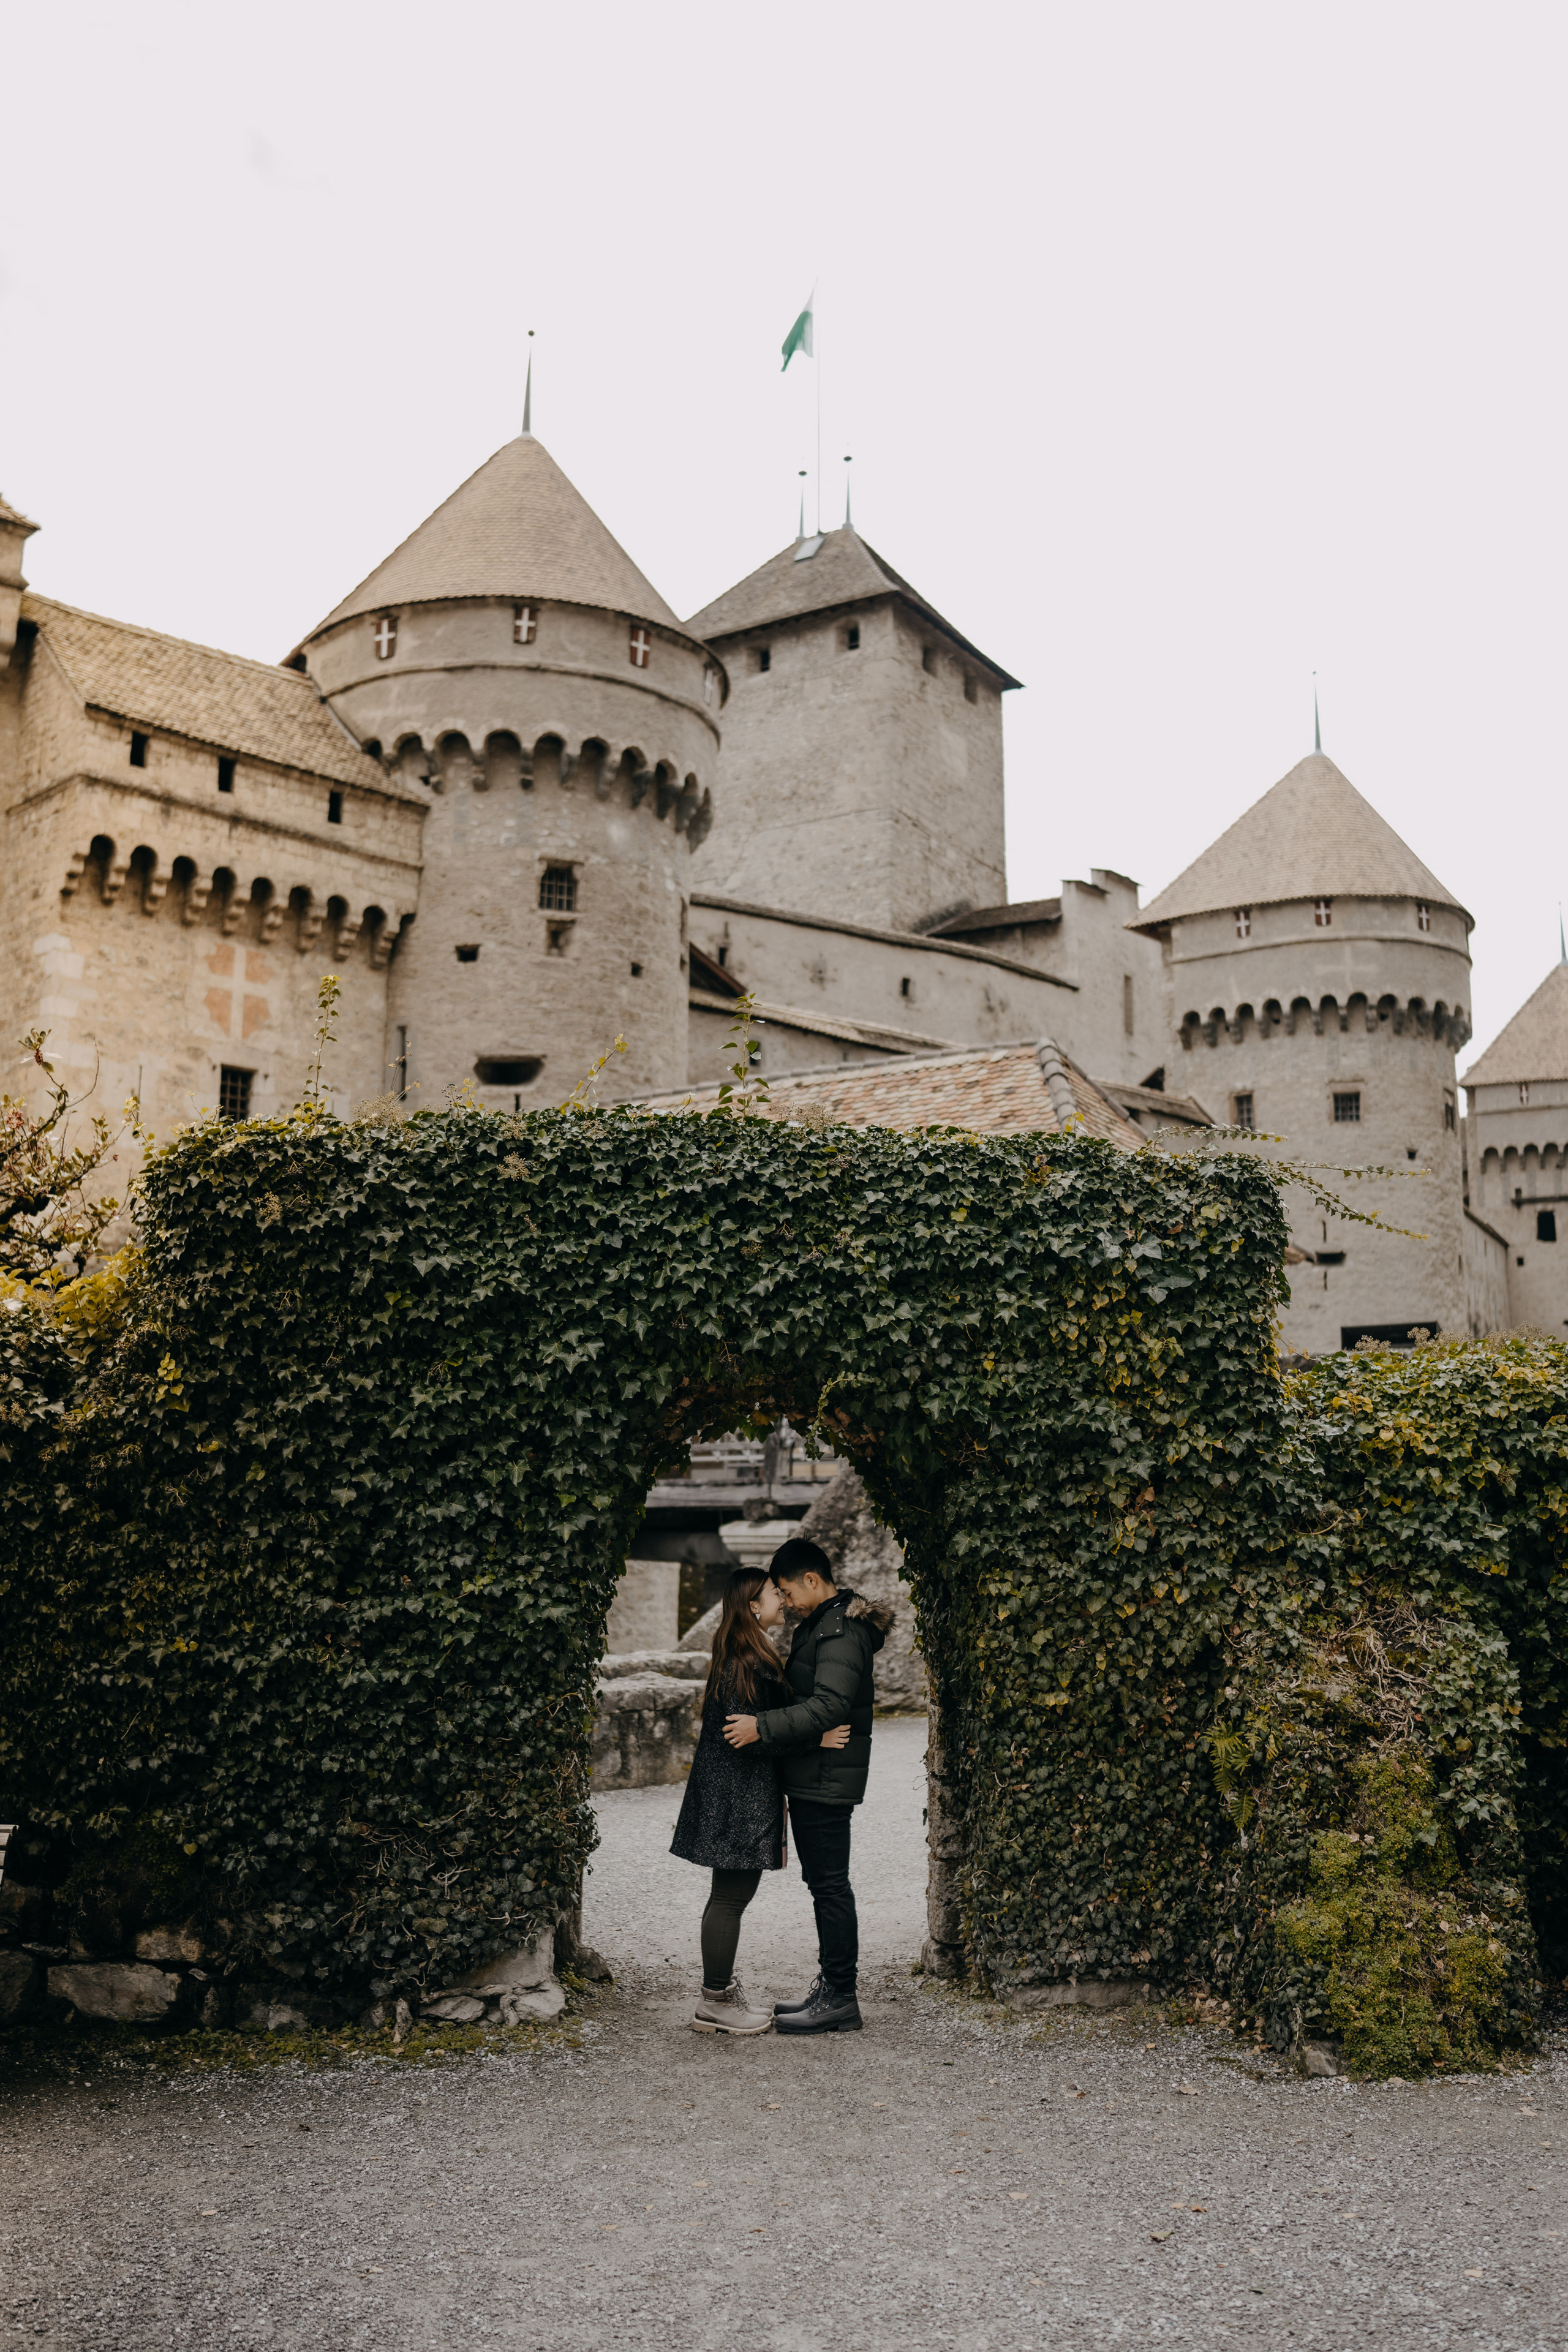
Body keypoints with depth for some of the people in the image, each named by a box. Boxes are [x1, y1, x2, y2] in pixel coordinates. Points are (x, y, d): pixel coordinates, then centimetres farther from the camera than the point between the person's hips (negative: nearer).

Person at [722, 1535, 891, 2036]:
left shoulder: (841, 1632, -18)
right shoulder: (821, 1624, 15)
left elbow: (828, 1707, -27)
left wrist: (762, 1727, -26)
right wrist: (759, 1718, 14)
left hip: (827, 1781, -10)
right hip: (813, 1778, 10)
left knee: (830, 1885, -4)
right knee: (823, 1882, 15)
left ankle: (841, 1999, 3)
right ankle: (832, 1989, 23)